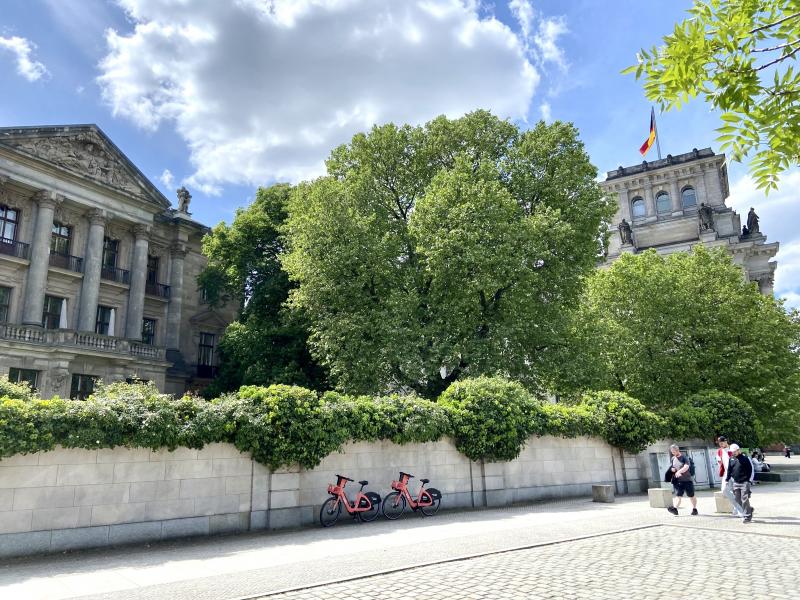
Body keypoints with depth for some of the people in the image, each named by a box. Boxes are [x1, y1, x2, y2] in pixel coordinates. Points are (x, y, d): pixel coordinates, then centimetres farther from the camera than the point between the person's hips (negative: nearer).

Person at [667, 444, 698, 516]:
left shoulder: (684, 458, -7)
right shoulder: (673, 459, 11)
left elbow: (686, 467, -22)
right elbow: (672, 468, 25)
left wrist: (679, 471, -36)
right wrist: (672, 469, 1)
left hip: (687, 480, -3)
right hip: (677, 481, 3)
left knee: (691, 496, 10)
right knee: (678, 496, -9)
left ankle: (694, 509, 25)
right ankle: (675, 509, -21)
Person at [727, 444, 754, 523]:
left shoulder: (745, 458, -5)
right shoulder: (731, 459, 11)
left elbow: (751, 469, -4)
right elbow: (729, 470, 17)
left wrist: (749, 480, -7)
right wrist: (727, 480, 13)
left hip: (744, 482, -6)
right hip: (736, 483, 6)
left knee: (745, 500, -7)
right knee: (738, 500, 7)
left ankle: (747, 516, 1)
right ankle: (749, 509, 29)